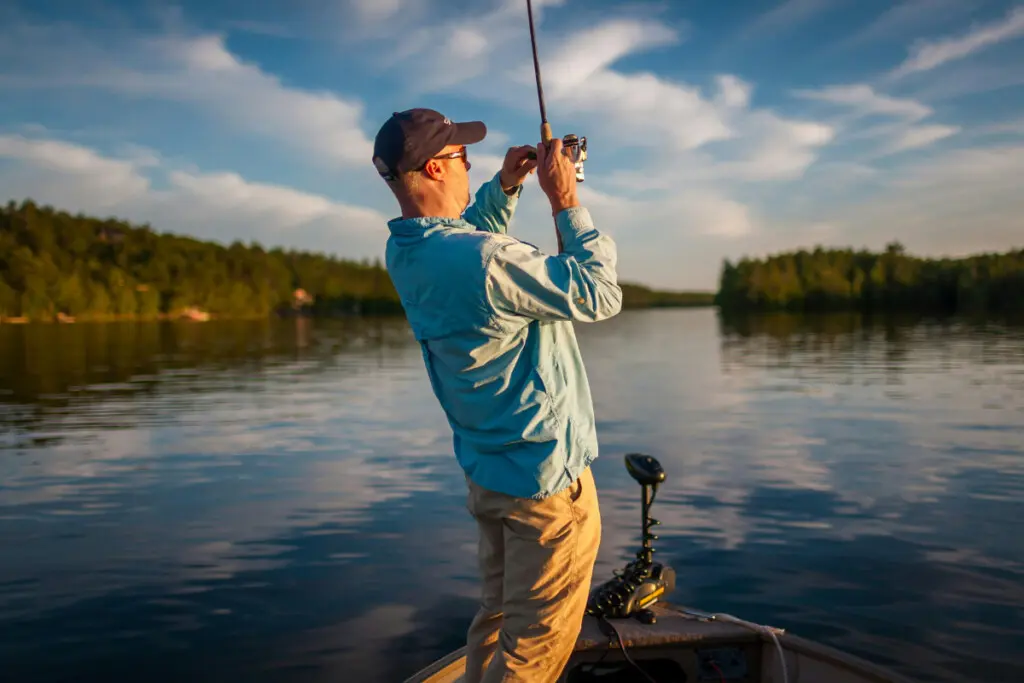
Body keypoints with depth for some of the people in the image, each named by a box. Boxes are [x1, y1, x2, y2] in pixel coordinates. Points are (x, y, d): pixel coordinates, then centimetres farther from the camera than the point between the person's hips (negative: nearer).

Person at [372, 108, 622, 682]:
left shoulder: (404, 251, 0)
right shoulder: (484, 258, -28)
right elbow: (600, 296, -20)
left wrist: (505, 187, 9)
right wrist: (567, 202, -13)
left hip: (485, 472, 9)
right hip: (547, 477, -9)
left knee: (497, 614, 24)